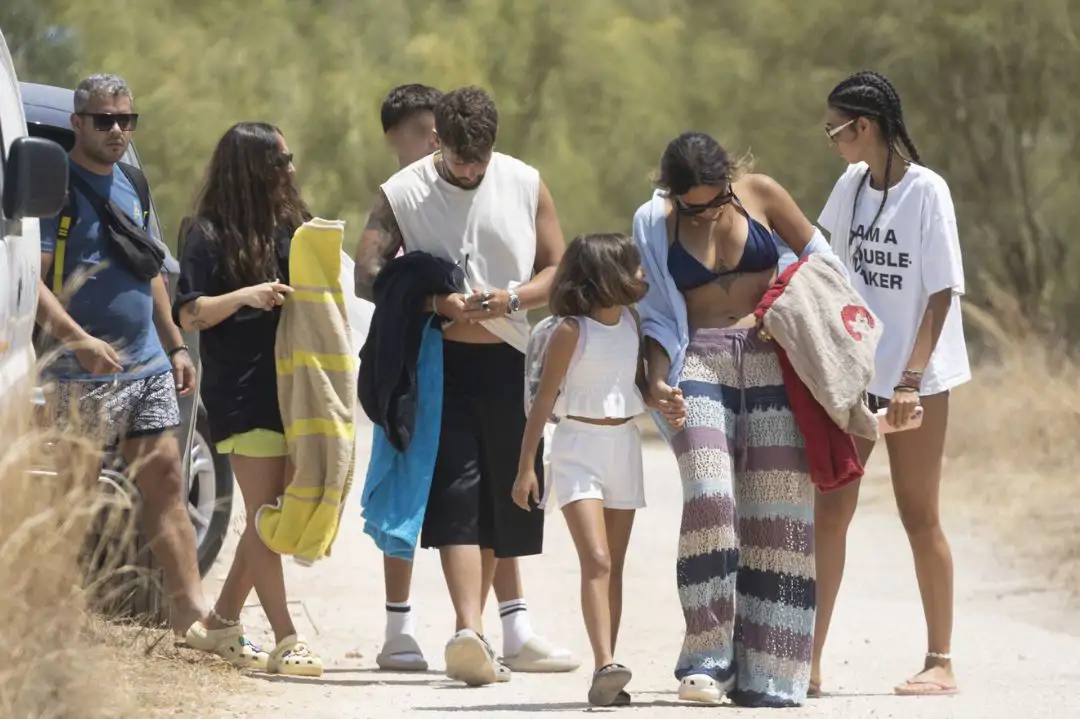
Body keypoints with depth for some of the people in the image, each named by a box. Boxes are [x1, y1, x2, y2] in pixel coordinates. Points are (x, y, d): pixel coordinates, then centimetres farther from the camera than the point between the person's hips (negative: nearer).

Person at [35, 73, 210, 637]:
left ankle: (190, 608, 4)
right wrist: (79, 340, -29)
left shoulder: (131, 186, 15)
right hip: (83, 373, -7)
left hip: (148, 366, 7)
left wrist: (175, 346, 19)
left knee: (164, 477, 4)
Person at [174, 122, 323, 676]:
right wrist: (244, 296, -21)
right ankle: (285, 641, -8)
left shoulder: (291, 226, 13)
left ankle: (221, 624, 19)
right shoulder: (210, 236, -2)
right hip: (242, 394, -6)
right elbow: (189, 314, -6)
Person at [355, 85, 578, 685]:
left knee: (504, 497, 11)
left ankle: (512, 631, 21)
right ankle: (470, 633, -22)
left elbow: (556, 269, 7)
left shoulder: (525, 185, 5)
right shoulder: (402, 194, -3)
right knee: (457, 494, -12)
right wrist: (434, 302, -19)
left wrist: (513, 299, -13)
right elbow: (367, 277, -5)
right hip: (441, 360, -3)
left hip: (509, 360, 3)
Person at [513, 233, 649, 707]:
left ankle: (606, 681, 7)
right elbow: (545, 399, -8)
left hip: (624, 443, 6)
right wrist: (526, 466, -8)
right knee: (596, 561, -17)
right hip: (579, 446, -6)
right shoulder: (571, 332, -12)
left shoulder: (632, 321, 7)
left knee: (613, 567, 6)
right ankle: (604, 666, -26)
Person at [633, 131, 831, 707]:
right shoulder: (655, 224, 5)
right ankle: (707, 659, -15)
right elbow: (656, 316, 8)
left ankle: (767, 675, -2)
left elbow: (819, 258, 13)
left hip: (774, 359, 1)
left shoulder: (761, 194, 4)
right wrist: (657, 381, -8)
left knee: (777, 508, -5)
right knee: (709, 499, -20)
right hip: (701, 363, -1)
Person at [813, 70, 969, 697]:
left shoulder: (927, 191, -13)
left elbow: (942, 293, -14)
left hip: (915, 377, -6)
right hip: (852, 372, 6)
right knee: (830, 510, 1)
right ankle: (810, 660, 4)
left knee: (919, 517, 1)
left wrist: (910, 378, -19)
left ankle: (941, 663, 10)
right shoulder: (852, 186, 6)